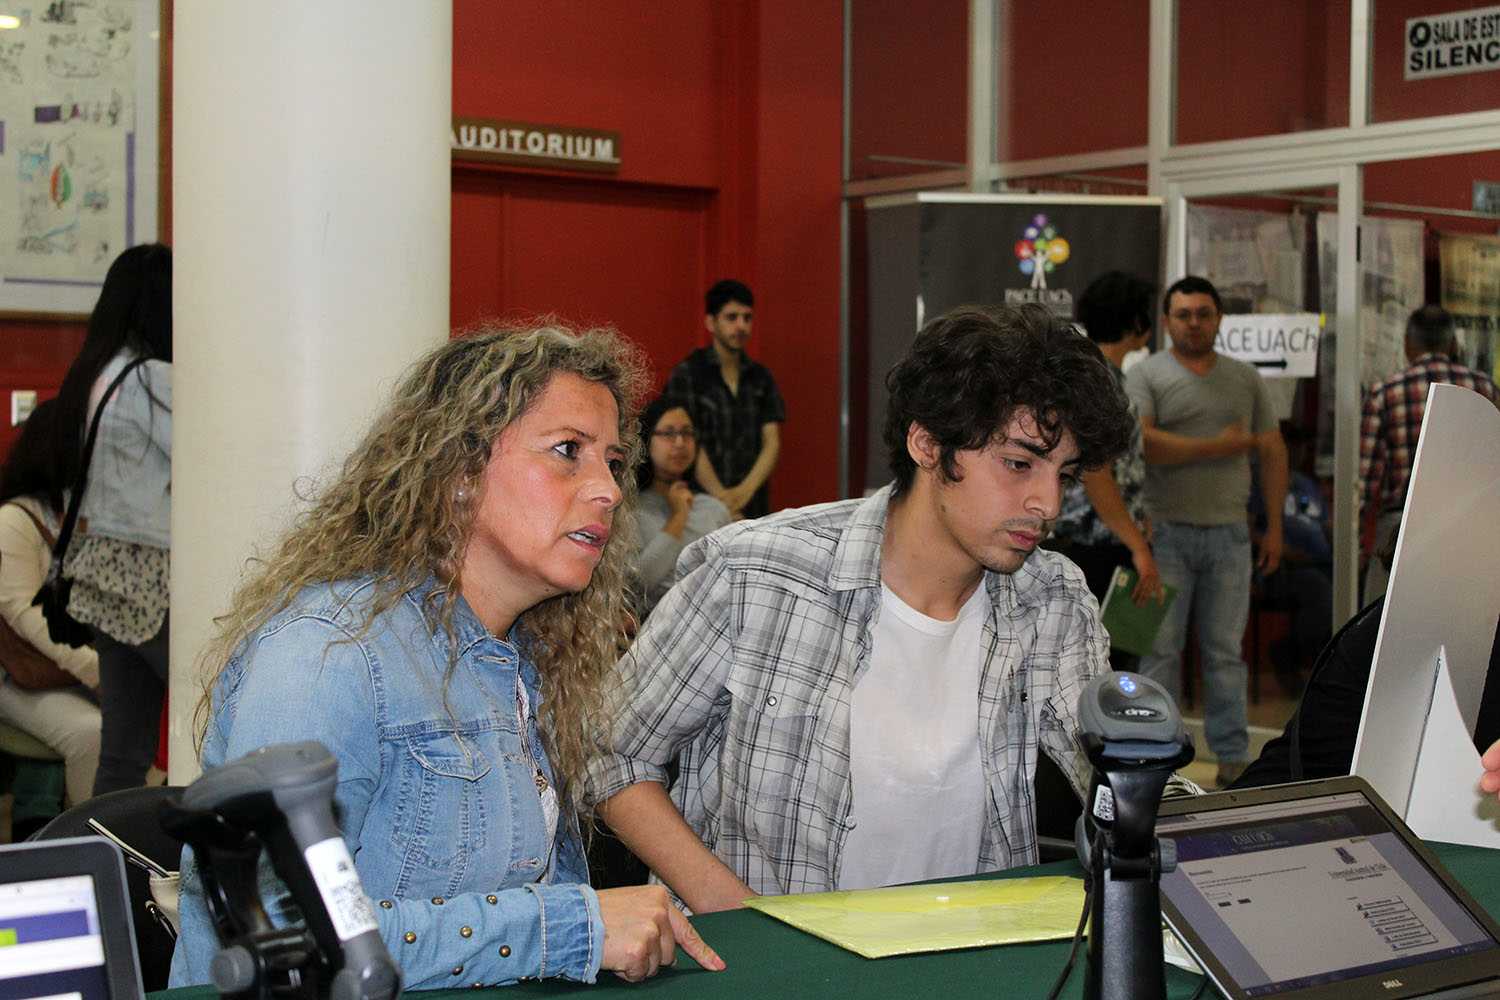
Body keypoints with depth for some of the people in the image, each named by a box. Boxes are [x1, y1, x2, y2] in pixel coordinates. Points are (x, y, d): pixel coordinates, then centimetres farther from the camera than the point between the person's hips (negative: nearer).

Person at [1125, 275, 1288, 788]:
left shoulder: (1245, 379, 13)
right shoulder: (1146, 375, -1)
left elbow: (1273, 452, 13)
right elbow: (1139, 443, -17)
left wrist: (1274, 527, 7)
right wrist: (1221, 446, -12)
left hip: (1229, 534, 3)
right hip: (1166, 531, -3)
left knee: (1224, 650, 7)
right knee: (1160, 649, -2)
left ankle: (1233, 756, 11)